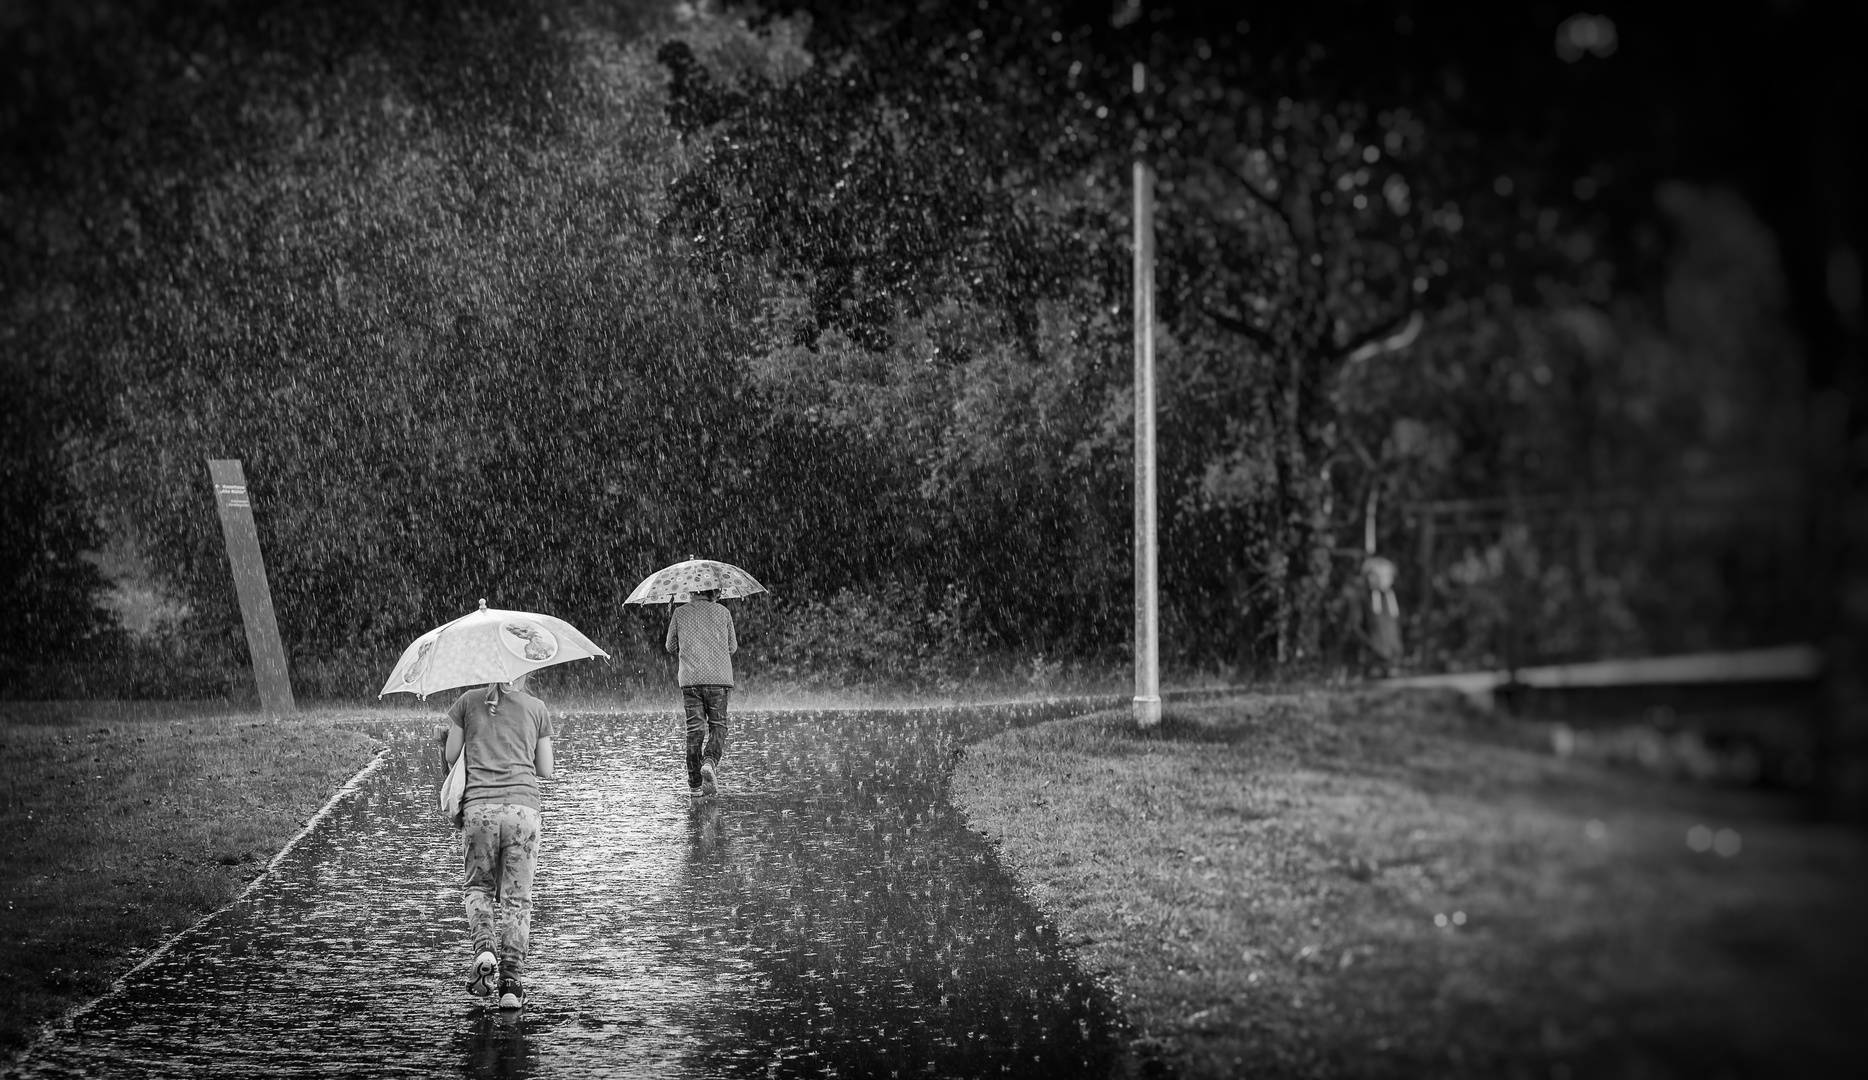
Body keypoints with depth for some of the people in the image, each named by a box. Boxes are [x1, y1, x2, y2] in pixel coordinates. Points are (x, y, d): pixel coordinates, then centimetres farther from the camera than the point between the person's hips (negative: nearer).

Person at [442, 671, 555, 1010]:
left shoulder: (469, 701, 9)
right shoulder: (537, 708, 10)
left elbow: (449, 756, 8)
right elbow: (546, 771, 12)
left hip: (479, 807, 0)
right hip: (522, 807, 0)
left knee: (478, 886, 19)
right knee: (516, 898, 6)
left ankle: (484, 948, -7)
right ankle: (512, 979, -3)